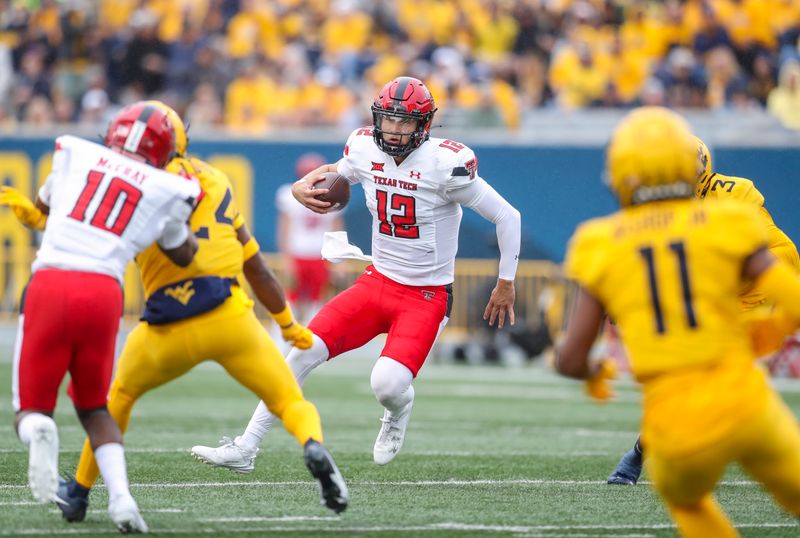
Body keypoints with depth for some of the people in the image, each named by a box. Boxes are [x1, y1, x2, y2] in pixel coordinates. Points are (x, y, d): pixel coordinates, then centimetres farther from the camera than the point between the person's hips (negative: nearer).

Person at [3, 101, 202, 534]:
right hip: (103, 292, 0)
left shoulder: (74, 153, 14)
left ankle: (39, 431, -26)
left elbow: (42, 211, 32)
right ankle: (120, 496, 0)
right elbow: (182, 256, 29)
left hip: (49, 284, 0)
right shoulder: (166, 192, 11)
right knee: (93, 406, 23)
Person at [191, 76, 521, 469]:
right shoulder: (365, 150, -3)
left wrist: (506, 283, -4)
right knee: (304, 352, -9)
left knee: (387, 385, -24)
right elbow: (337, 173, 21)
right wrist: (302, 188, -2)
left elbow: (507, 217, -12)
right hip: (377, 283, 5)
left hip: (426, 298, -5)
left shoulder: (445, 164, -20)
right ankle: (245, 449, -1)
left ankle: (399, 409, 16)